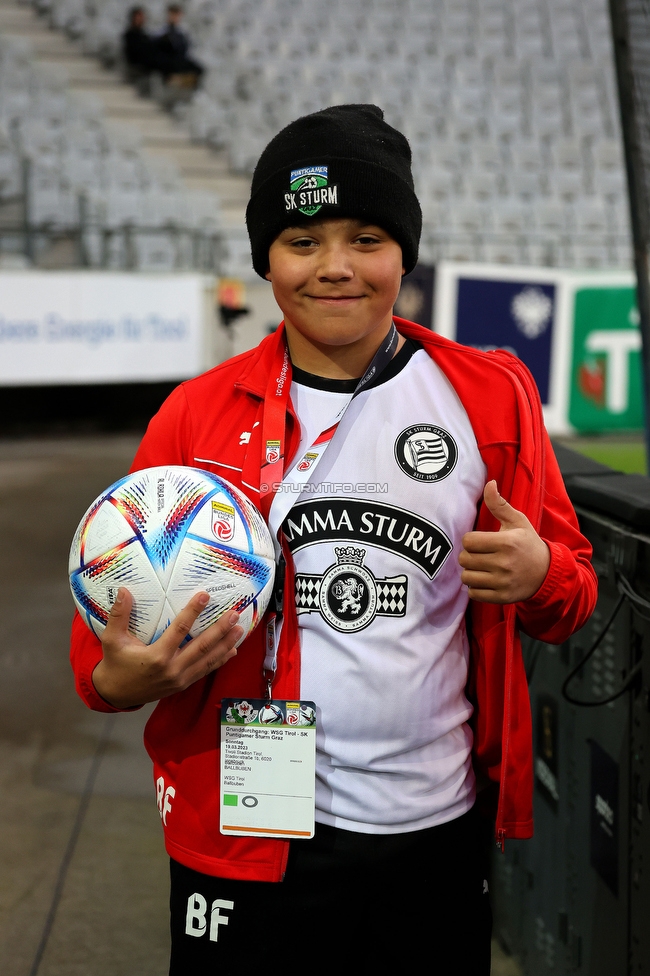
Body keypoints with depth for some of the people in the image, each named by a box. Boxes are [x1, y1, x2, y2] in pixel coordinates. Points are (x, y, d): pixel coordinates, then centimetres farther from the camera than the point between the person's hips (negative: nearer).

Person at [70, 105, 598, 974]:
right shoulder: (198, 415, -2)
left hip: (439, 828, 2)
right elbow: (121, 601, 4)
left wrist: (539, 574, -14)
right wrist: (117, 678, -18)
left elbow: (571, 588, 9)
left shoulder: (490, 396, 1)